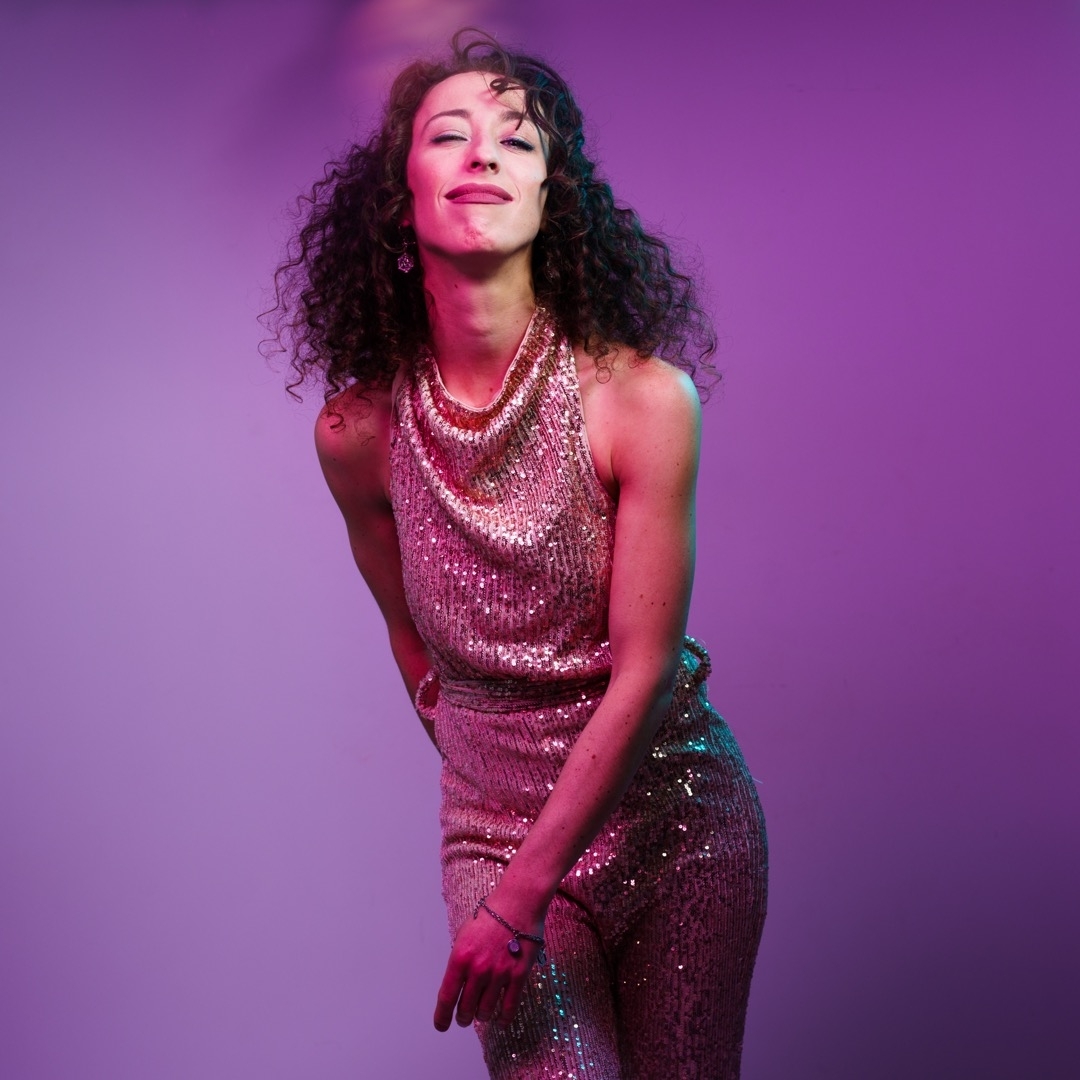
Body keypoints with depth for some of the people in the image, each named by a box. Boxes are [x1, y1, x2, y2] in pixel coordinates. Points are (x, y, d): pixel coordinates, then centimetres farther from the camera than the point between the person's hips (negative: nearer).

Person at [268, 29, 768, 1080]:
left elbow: (644, 671, -17)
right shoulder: (359, 430, -9)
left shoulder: (642, 396, -18)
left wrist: (520, 898, -17)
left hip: (676, 821, 0)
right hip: (495, 829, 1)